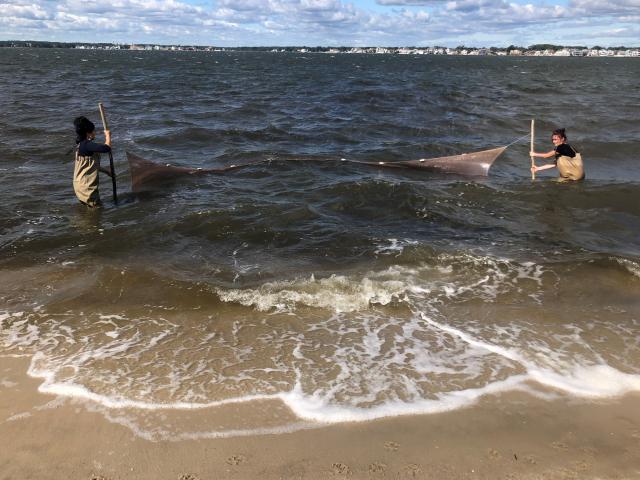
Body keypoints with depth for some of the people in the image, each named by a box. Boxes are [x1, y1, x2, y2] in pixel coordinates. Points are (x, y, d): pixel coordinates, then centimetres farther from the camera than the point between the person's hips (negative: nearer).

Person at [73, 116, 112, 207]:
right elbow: (106, 148, -32)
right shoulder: (87, 145, -21)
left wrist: (106, 171, 25)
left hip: (82, 183, 10)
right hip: (86, 186, -10)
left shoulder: (81, 144, 12)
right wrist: (108, 136, -13)